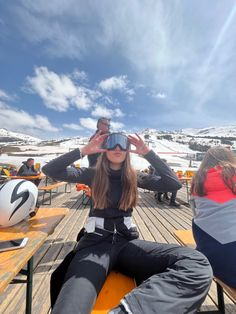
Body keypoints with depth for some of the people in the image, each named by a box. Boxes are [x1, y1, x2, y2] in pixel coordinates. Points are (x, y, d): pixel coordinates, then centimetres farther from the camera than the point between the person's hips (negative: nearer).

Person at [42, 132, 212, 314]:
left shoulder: (134, 177, 7)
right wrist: (84, 150, -9)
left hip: (126, 240, 4)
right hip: (96, 241, -3)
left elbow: (174, 184, -2)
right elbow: (50, 170, -1)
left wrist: (148, 153, -4)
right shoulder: (93, 174, 4)